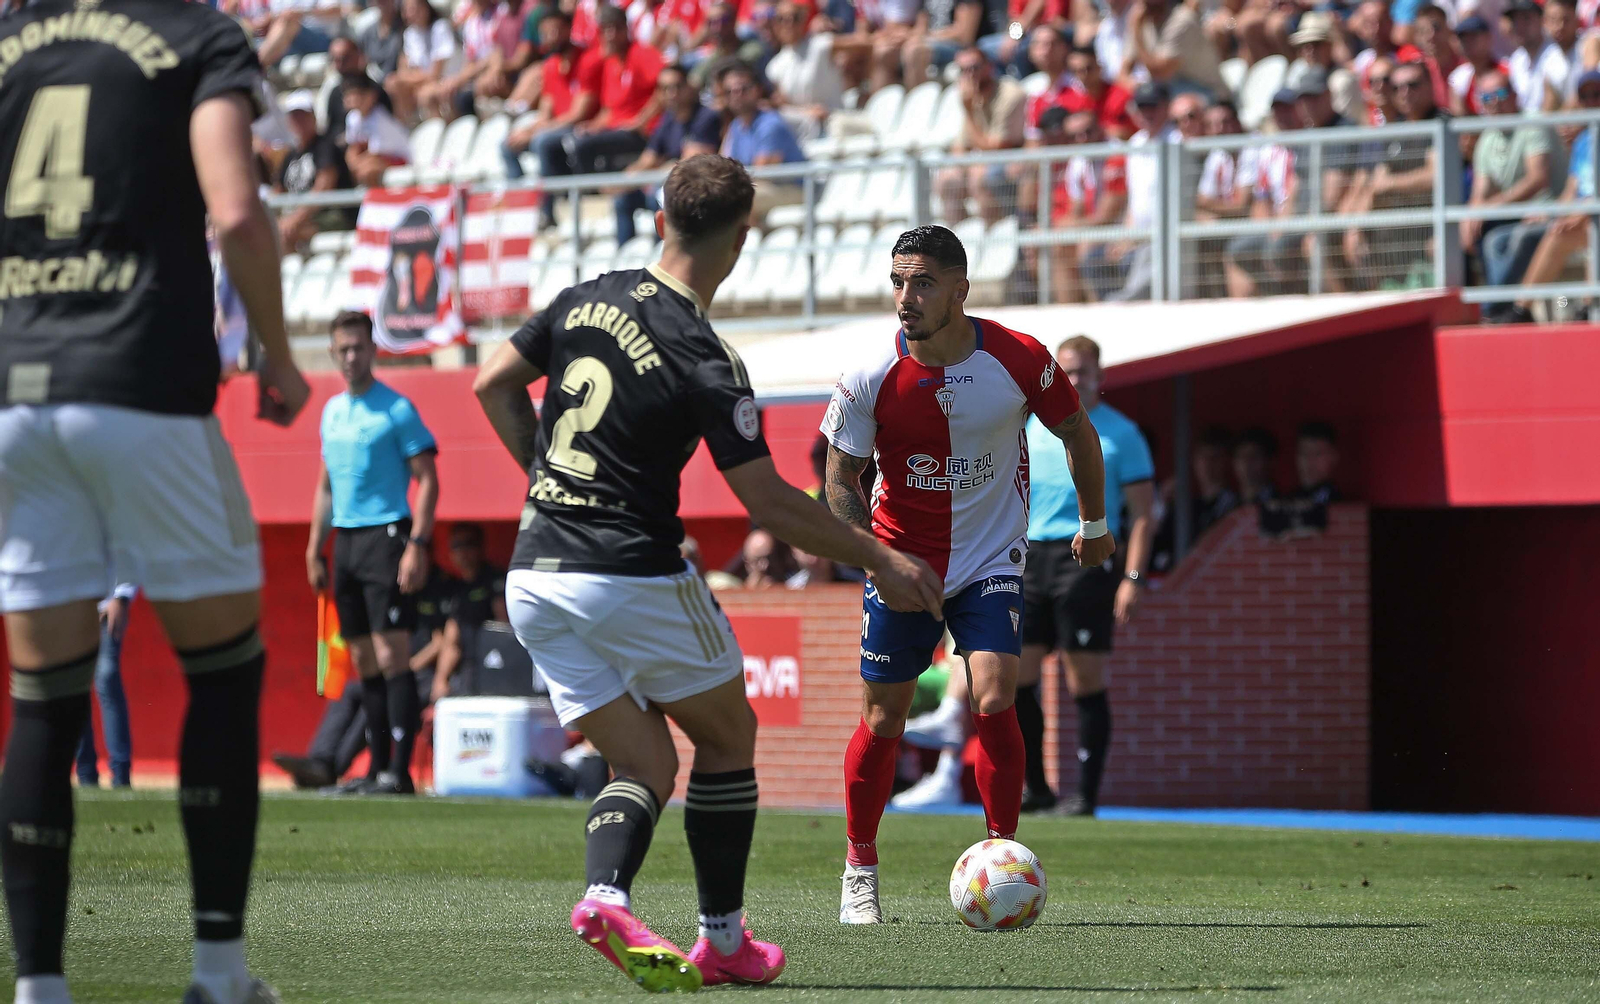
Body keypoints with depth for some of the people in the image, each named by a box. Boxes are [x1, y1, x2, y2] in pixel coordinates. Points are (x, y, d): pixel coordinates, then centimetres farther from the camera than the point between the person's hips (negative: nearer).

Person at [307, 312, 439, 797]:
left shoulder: (396, 410, -6)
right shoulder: (332, 411, 16)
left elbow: (427, 480, -9)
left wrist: (417, 545, -18)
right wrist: (315, 550, 17)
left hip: (386, 536, -7)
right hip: (345, 540, 7)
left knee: (391, 656, -12)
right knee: (363, 661, 8)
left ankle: (400, 770, -14)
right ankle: (377, 767, 12)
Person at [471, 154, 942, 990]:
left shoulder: (586, 300, 5)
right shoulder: (705, 362, -14)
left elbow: (493, 387, 17)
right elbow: (769, 503, -13)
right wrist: (881, 561, -4)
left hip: (533, 578, 6)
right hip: (634, 575, -6)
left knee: (645, 765, 10)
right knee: (727, 734, 16)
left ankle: (606, 897, -19)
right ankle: (723, 942, 17)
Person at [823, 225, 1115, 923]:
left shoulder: (1019, 360, -16)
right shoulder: (870, 380, -16)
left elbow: (1076, 433, 3)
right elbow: (840, 479, -4)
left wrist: (1094, 524, 15)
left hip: (992, 560, -1)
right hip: (901, 560, 1)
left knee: (994, 701, -17)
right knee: (883, 718, 4)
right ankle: (860, 870, 23)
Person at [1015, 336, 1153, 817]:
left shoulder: (1119, 433, 1)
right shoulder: (1031, 427, 14)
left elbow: (1142, 511, -1)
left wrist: (1133, 578, -10)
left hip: (1086, 558, -5)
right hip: (1029, 557, 5)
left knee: (1085, 682, -5)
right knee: (1013, 678, 0)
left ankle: (1086, 795, 1)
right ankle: (1037, 789, 11)